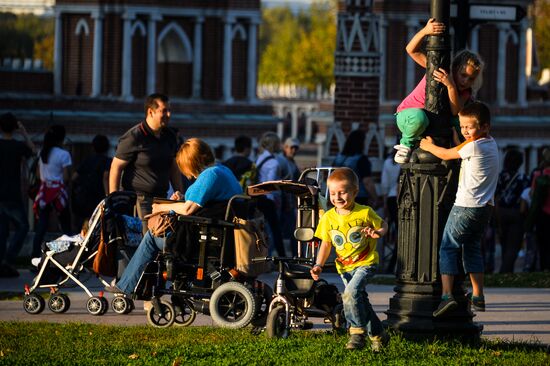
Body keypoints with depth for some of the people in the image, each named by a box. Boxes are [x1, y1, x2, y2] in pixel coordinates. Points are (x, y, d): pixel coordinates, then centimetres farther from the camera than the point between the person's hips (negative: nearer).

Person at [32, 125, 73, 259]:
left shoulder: (42, 152, 8)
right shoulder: (63, 154, -10)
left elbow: (39, 173, 11)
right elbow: (66, 177, -10)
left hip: (44, 191, 5)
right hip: (58, 191, -5)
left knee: (42, 224, 5)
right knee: (65, 224, 4)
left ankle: (35, 255, -1)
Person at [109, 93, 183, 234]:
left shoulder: (169, 137, 13)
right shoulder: (133, 137, -8)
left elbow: (174, 168, 23)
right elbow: (115, 167, -7)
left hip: (161, 199, 6)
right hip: (139, 200, -6)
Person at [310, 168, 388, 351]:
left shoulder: (365, 213, -13)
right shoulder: (328, 218, -3)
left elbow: (383, 225, 3)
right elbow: (326, 244, 6)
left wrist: (378, 233, -20)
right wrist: (319, 265, -7)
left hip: (365, 263, -5)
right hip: (344, 267, 5)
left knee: (350, 293, -25)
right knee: (360, 302, 9)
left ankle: (357, 332, -11)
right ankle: (377, 335, 27)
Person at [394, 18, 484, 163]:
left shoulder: (465, 92, -5)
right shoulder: (436, 69, -15)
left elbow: (455, 111, -26)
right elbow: (411, 50, -24)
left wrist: (451, 86, -39)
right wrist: (424, 31, -41)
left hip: (435, 122, 5)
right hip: (407, 114, -5)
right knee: (419, 117, -42)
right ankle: (406, 144, -12)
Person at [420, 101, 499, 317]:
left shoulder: (474, 146, -15)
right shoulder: (490, 144, 12)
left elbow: (446, 154, -4)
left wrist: (428, 146, 12)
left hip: (466, 206, -9)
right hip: (485, 208, 9)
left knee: (448, 247, -5)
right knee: (473, 248, 18)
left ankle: (446, 294, -17)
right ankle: (477, 297, 15)